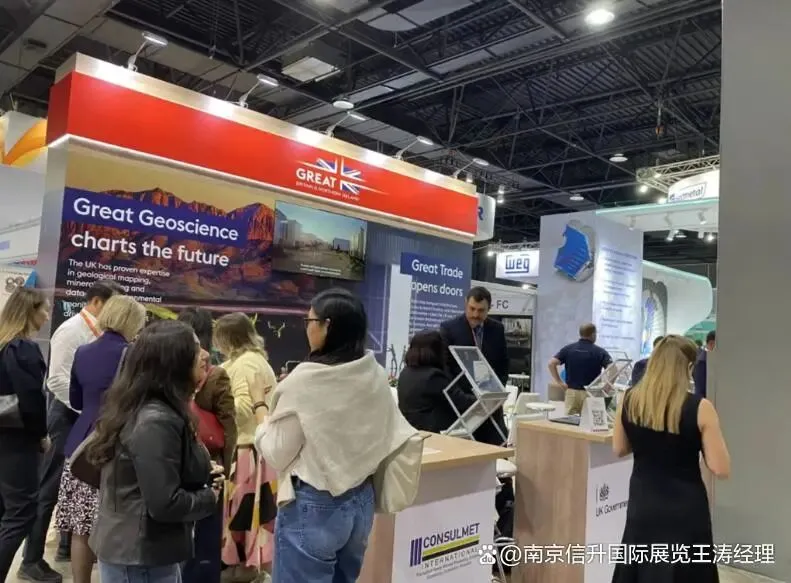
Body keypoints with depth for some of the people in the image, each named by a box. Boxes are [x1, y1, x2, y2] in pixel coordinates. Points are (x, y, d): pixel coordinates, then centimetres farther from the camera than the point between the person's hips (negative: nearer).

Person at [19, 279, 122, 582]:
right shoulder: (71, 330, -15)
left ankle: (69, 545, 33)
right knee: (51, 487, -1)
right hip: (68, 415, -8)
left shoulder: (96, 334, 8)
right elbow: (58, 380, -22)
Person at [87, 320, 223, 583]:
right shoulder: (157, 422, -25)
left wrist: (203, 477, 1)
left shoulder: (136, 408, 3)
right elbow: (165, 503, -26)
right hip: (141, 557, -9)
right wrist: (210, 497, -10)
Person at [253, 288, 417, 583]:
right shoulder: (375, 375, -2)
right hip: (362, 501, 7)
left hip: (312, 507, -6)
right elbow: (396, 436, 7)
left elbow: (276, 454, -10)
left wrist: (260, 406, 3)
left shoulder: (305, 380, -19)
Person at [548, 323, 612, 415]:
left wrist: (559, 382, 0)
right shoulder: (600, 352, -3)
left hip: (572, 392, 2)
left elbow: (551, 363, -5)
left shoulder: (568, 349, 4)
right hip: (591, 394, -2)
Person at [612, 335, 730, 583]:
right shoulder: (699, 408, -18)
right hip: (684, 511, -3)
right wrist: (698, 437, 1)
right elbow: (721, 469, -13)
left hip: (642, 505, 3)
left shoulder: (630, 401, -7)